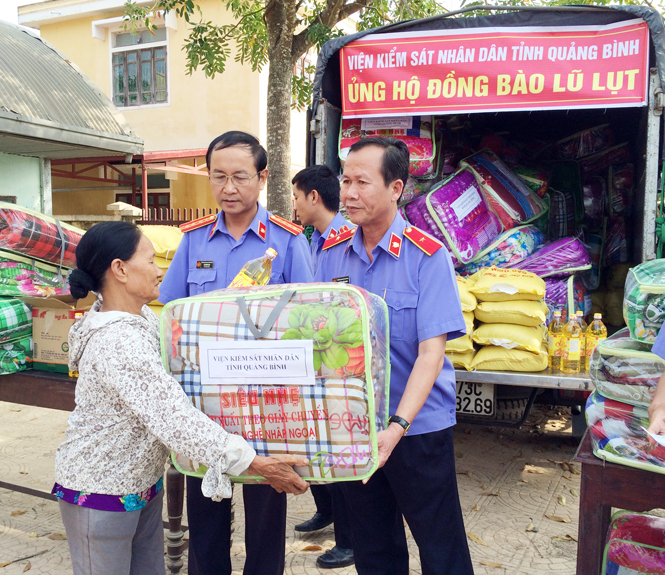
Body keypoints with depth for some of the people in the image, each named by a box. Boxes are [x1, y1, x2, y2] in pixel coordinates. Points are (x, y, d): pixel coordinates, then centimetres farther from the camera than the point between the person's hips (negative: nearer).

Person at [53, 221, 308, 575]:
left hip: (142, 485, 8)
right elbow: (175, 419, -34)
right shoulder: (115, 343, -30)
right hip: (101, 494, -8)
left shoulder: (143, 318, 0)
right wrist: (257, 464, -32)